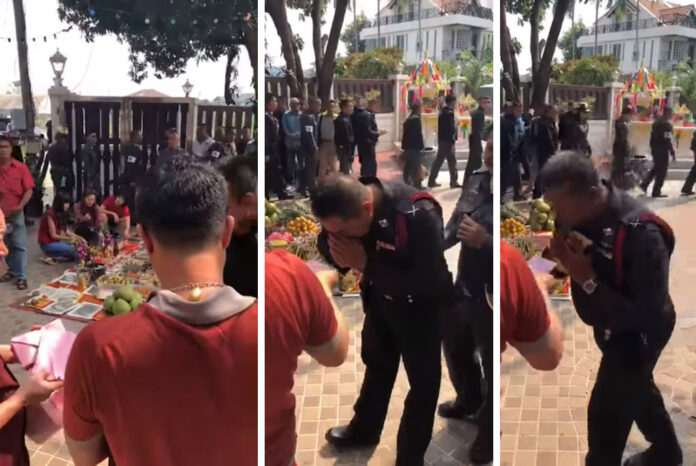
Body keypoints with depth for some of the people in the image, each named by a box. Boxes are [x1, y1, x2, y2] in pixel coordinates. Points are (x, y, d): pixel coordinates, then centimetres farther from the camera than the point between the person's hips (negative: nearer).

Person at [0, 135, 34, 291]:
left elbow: (29, 189, -5)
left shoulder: (21, 167, -5)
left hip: (16, 213, -2)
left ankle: (21, 276, 4)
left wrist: (20, 206, -18)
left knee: (19, 245, 0)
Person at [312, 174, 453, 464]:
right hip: (379, 298, 6)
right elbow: (325, 242, -3)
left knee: (422, 383, 10)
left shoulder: (419, 215, -38)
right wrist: (342, 255, -27)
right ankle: (364, 430, 49)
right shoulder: (347, 205, -19)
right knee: (376, 365, 25)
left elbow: (426, 283, -36)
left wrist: (365, 264, -37)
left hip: (420, 308, -5)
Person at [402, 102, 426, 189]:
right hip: (415, 147, -9)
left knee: (408, 166, 11)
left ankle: (407, 184, 15)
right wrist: (422, 145, -11)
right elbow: (418, 134, -16)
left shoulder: (408, 119, 15)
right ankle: (417, 184, -1)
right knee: (416, 167, -4)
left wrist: (404, 145, 14)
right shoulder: (416, 119, -12)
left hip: (407, 146, 9)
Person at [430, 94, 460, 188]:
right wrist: (452, 143, -20)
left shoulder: (443, 112, 14)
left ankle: (432, 181, 14)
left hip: (442, 140, 10)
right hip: (447, 141, -10)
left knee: (439, 160, 11)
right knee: (451, 161, -3)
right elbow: (450, 130, -20)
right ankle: (453, 181, 2)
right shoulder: (449, 113, -15)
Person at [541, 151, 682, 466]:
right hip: (610, 325, 8)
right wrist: (565, 256, -22)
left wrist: (587, 279, -37)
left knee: (606, 414, 3)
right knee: (636, 389, 29)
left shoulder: (641, 235, -37)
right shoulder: (588, 212, -14)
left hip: (637, 333, -8)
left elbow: (648, 316, -34)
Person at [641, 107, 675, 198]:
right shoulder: (666, 124, -14)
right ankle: (656, 192, 2)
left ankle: (644, 184, 12)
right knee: (662, 171, 0)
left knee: (656, 168, 21)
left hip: (655, 149, 8)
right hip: (663, 150, -8)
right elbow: (667, 140, -19)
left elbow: (652, 137, 16)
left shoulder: (656, 122, 12)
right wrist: (673, 152, -16)